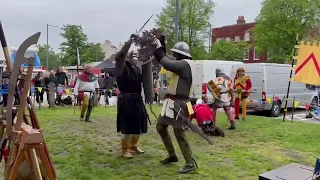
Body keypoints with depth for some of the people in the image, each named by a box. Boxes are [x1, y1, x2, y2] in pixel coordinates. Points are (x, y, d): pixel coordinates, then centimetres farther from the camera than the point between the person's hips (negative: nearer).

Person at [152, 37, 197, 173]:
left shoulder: (185, 64, -17)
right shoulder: (181, 64, 13)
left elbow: (166, 63, -28)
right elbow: (167, 62, 14)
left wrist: (158, 48, -15)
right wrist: (161, 46, 6)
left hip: (178, 104, -11)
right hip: (172, 103, 11)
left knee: (179, 134, -7)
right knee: (160, 127, 18)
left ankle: (191, 164, 5)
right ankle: (172, 155, 28)